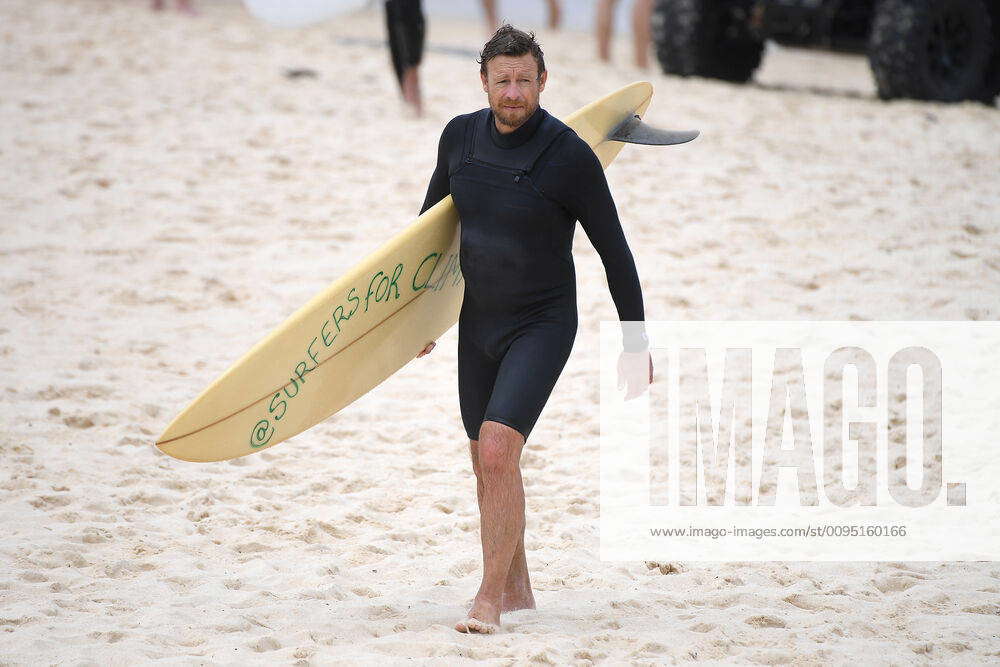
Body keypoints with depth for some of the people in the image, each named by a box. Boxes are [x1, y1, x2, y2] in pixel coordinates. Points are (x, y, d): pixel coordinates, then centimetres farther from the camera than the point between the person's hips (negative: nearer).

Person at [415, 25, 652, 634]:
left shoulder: (570, 156, -17)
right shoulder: (461, 137, -2)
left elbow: (614, 251, -9)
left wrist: (637, 342, -7)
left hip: (542, 325, -6)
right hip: (478, 323, 6)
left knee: (498, 451, -20)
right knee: (488, 462, 14)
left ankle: (490, 600, -16)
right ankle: (518, 588, 30)